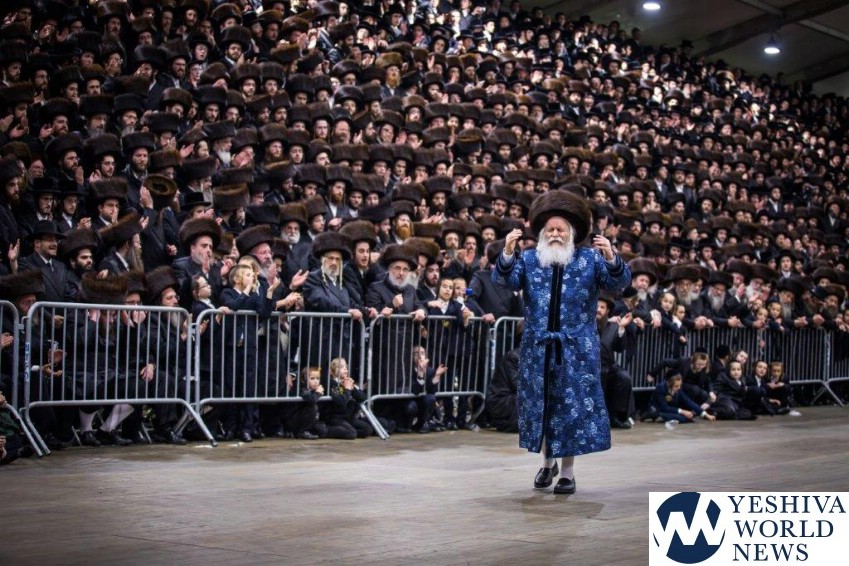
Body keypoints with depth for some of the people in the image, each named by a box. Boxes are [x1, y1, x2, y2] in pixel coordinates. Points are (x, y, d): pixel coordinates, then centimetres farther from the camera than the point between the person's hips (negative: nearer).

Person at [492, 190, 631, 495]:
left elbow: (619, 283, -9)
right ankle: (547, 462, 29)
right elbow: (504, 280, -7)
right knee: (540, 404, 10)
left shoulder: (590, 258, 1)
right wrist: (507, 253, -26)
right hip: (537, 348, 2)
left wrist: (611, 259, -29)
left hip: (577, 350, -2)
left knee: (573, 406, 0)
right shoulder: (529, 259, 6)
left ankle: (567, 471, 11)